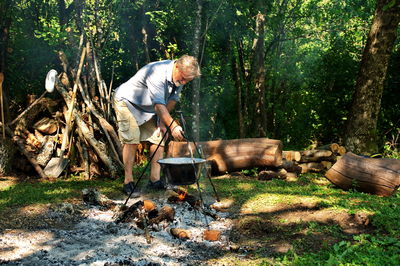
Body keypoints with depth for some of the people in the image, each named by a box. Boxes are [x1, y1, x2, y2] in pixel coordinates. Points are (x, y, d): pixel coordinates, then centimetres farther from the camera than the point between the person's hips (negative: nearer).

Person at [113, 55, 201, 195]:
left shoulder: (180, 77, -10)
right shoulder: (157, 73, -36)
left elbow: (172, 99, 1)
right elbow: (159, 105, -40)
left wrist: (162, 121, -4)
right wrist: (173, 126, -45)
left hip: (148, 108, 8)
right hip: (126, 101, -7)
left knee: (158, 138, -3)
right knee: (132, 140, -17)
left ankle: (155, 180, -1)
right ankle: (128, 181, -10)